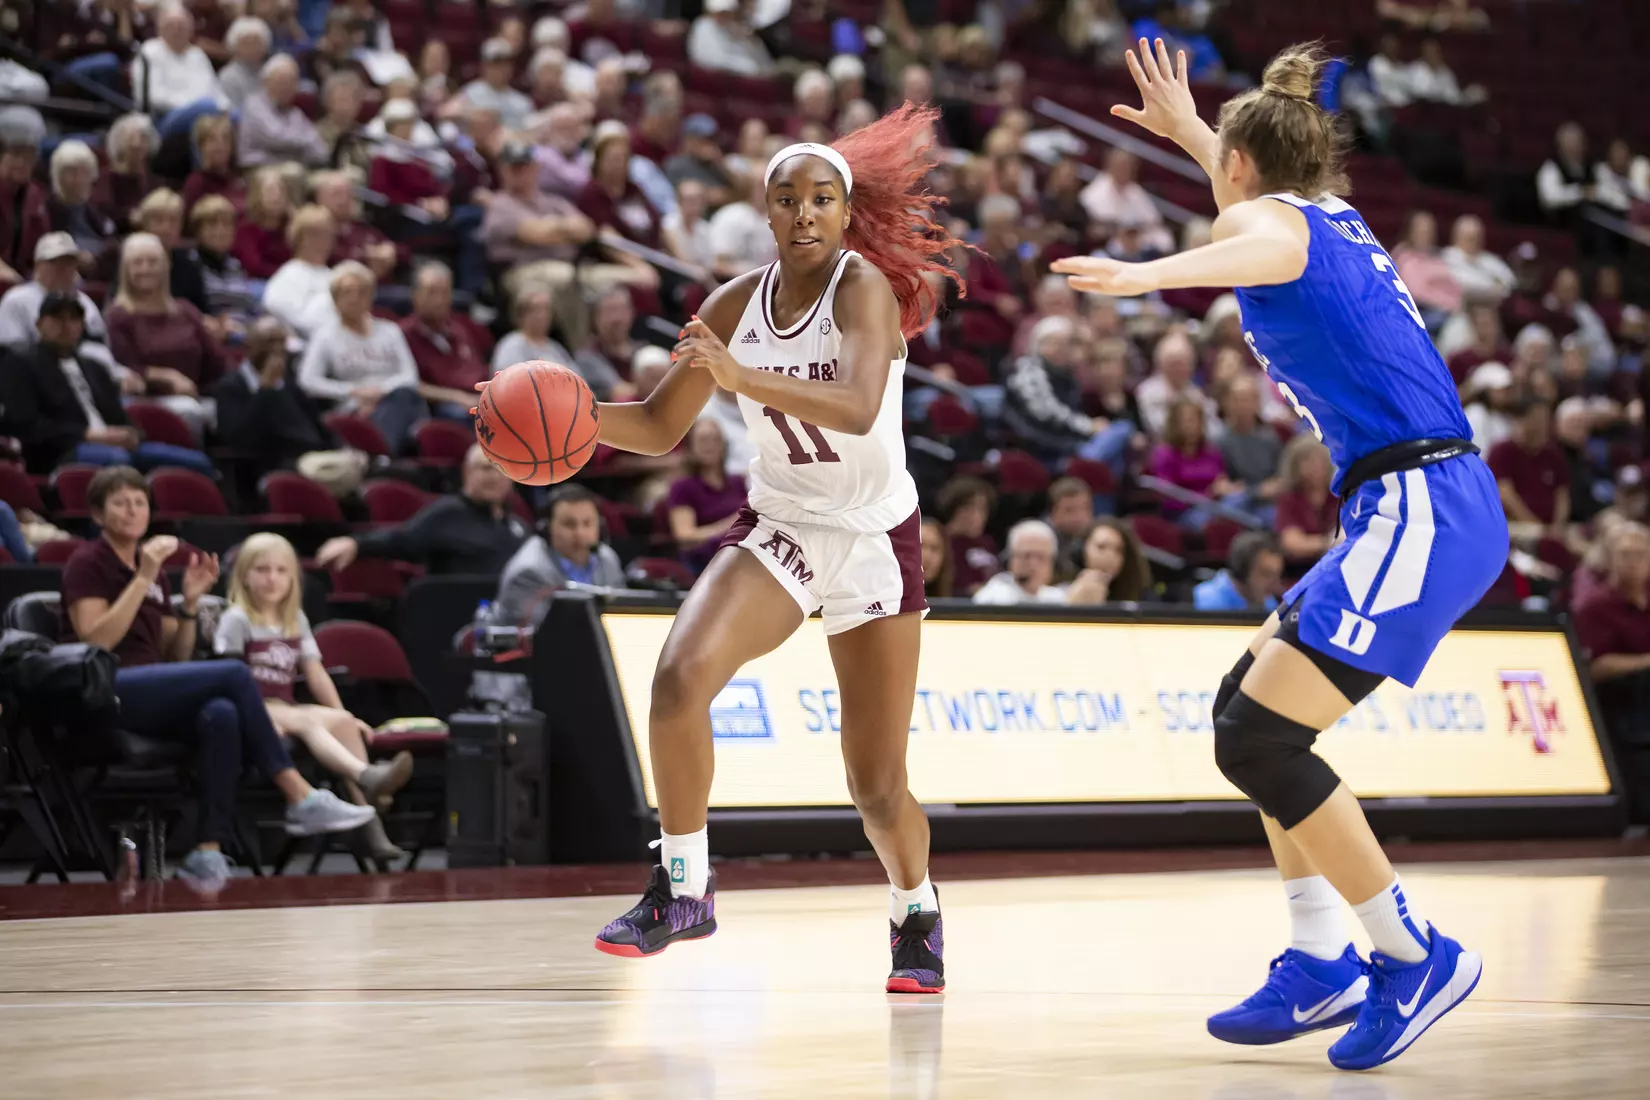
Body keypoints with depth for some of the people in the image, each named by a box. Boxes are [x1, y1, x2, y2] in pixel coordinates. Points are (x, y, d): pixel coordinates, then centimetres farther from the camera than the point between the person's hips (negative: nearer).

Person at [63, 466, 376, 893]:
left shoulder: (153, 570, 20)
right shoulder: (87, 564, 2)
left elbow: (176, 658, 18)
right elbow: (96, 640, -14)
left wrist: (190, 602, 3)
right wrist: (144, 579, -15)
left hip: (153, 695, 6)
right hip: (106, 691, -6)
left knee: (221, 715, -31)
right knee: (235, 674, -26)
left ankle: (209, 850, -37)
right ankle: (300, 798, -25)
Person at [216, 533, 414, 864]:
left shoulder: (297, 620, 17)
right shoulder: (237, 620, -2)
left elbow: (316, 675, 16)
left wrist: (343, 715, 5)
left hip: (287, 709, 6)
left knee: (342, 722, -22)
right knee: (308, 721, -33)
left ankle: (369, 824, -31)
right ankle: (367, 776, -59)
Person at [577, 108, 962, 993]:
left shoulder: (863, 287, -17)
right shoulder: (735, 304, -2)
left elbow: (858, 407, -35)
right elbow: (661, 426, 6)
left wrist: (739, 376, -48)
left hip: (874, 538, -3)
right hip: (778, 529, 3)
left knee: (877, 787, 1)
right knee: (680, 677, -25)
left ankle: (915, 912, 31)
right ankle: (683, 887, -10)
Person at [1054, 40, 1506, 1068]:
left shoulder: (1267, 217, -4)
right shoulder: (1334, 215, 21)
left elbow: (1254, 245, -32)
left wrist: (1150, 275, -52)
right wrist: (1185, 127, 61)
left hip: (1417, 516, -10)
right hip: (1444, 509, 10)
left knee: (1257, 740, -12)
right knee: (1248, 707, 15)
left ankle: (1417, 954, -5)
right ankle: (1321, 967, 14)